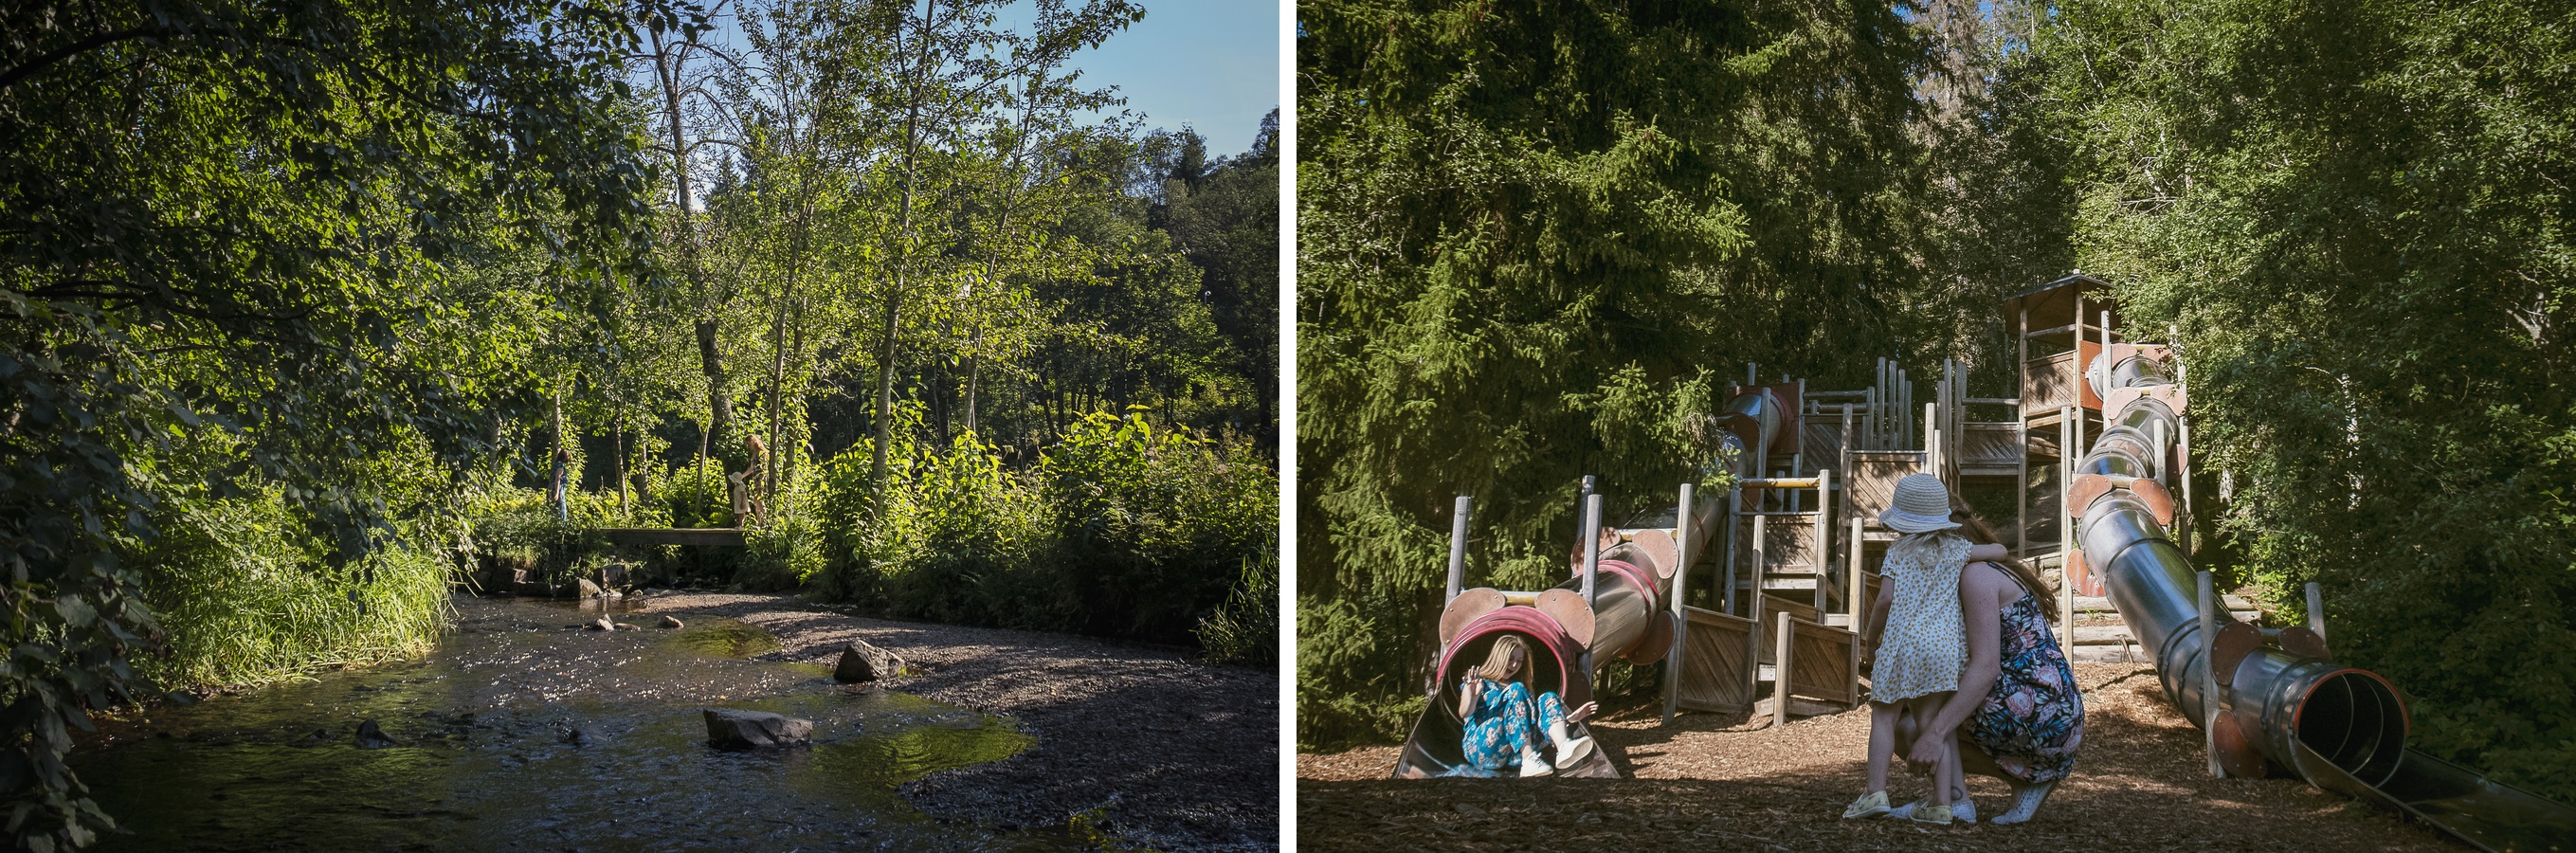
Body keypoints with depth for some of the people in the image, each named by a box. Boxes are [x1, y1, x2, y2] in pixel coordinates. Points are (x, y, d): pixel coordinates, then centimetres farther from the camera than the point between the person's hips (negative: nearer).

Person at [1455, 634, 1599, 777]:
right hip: (1482, 748, -5)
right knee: (1516, 692, -23)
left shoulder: (1517, 690, 29)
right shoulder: (1478, 682, 11)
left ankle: (1564, 749, -42)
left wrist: (1569, 718, 13)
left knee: (1548, 699, -11)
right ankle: (1529, 760, -40)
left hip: (1515, 754, 5)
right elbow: (1464, 714, -6)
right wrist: (1471, 696, -28)